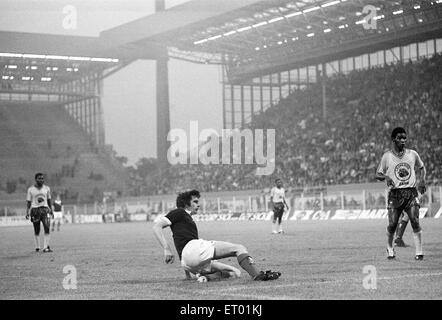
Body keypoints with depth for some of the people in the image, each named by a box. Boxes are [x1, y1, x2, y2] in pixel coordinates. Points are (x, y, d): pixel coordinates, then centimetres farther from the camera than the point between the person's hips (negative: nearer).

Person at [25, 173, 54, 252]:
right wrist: (27, 213, -5)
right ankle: (37, 247, 17)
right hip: (35, 209, -1)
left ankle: (46, 247, -18)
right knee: (36, 230, 5)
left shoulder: (47, 188, 9)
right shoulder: (31, 189, 2)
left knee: (47, 228, -13)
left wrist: (51, 211, 18)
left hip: (44, 209, 1)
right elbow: (28, 202, 3)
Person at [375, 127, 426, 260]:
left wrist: (422, 180, 6)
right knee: (392, 224, -4)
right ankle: (389, 248, 21)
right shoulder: (387, 156, 3)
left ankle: (419, 252, -8)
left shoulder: (412, 154, 9)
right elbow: (378, 174, 8)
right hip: (395, 193, -1)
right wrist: (386, 177, -14)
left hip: (411, 192, 1)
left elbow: (422, 168, 24)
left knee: (415, 221, -12)